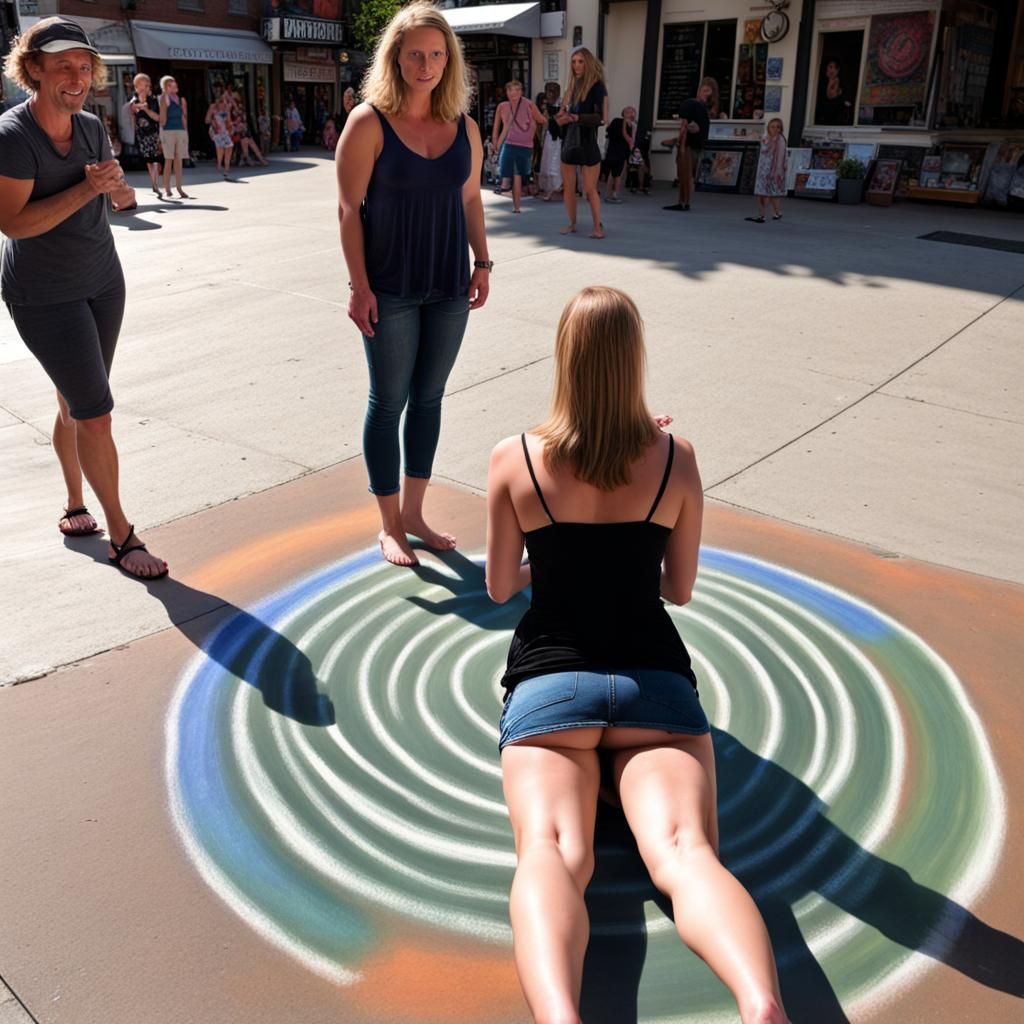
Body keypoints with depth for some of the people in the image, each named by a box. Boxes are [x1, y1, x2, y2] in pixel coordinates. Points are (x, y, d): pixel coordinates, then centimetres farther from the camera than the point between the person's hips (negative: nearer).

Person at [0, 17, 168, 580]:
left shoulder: (91, 127, 3)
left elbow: (122, 199, 14)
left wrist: (117, 186, -10)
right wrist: (85, 189, -25)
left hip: (103, 282, 6)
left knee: (73, 402, 16)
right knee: (95, 415, -7)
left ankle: (75, 506, 31)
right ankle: (120, 535, 3)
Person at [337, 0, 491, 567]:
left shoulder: (463, 127, 6)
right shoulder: (369, 122, -8)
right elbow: (349, 208, -10)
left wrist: (482, 263, 7)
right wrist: (359, 285, -15)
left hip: (449, 287, 5)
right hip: (391, 290, -4)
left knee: (428, 398, 11)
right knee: (389, 403, 3)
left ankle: (413, 512, 25)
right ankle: (389, 525, 16)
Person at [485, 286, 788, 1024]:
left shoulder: (514, 461, 1)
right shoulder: (676, 459, 3)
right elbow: (680, 589, 13)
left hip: (549, 681, -1)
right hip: (654, 681, 1)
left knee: (551, 853, -18)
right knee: (687, 853, -16)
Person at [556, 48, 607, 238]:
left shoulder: (596, 86, -6)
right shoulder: (572, 85, 13)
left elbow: (600, 117, -14)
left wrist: (576, 118, -24)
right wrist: (562, 117, -3)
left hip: (587, 143, -6)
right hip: (569, 142, 6)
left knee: (590, 189, -6)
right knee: (568, 187, 7)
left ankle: (598, 226, 1)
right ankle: (572, 224, 20)